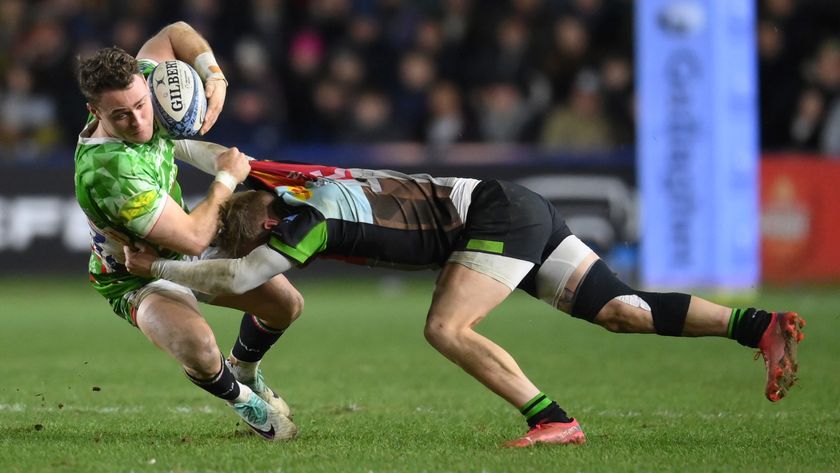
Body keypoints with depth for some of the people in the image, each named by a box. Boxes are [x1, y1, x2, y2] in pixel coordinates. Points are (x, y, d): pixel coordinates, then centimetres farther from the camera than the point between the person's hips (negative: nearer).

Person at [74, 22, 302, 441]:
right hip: (138, 279, -8)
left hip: (181, 257, 8)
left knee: (286, 303, 10)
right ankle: (241, 397, 1)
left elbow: (176, 34, 1)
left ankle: (244, 372, 43)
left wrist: (214, 77, -16)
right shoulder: (108, 174, -43)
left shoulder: (140, 83, -21)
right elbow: (193, 238, -36)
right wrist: (226, 179, -23)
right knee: (200, 353, -35)